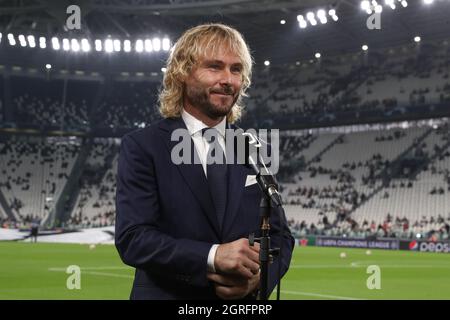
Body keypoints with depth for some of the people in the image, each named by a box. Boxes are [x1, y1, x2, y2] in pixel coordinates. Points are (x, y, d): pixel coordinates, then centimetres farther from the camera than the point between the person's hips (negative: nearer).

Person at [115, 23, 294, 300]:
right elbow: (132, 237, -16)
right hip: (166, 294, -3)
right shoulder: (142, 147, -8)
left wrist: (260, 275, -16)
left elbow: (280, 235, 5)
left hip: (242, 299, 4)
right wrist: (212, 255, -27)